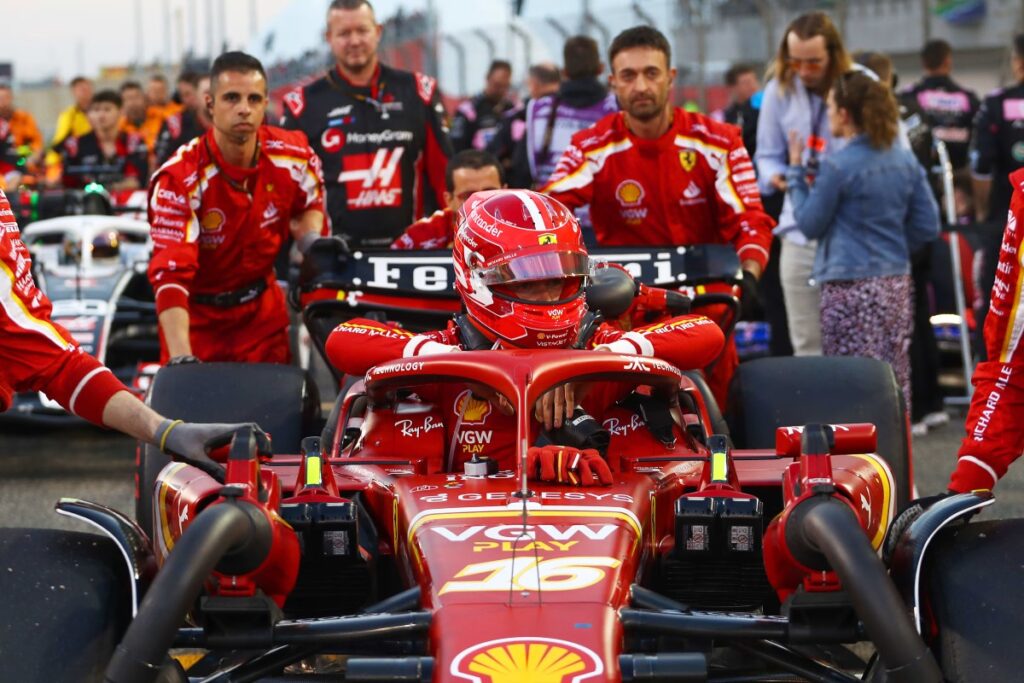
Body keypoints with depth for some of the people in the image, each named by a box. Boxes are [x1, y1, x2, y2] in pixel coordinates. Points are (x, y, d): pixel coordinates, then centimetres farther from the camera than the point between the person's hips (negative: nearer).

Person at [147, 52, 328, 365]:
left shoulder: (293, 156, -11)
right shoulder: (178, 179, -24)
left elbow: (310, 203, 14)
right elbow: (170, 273, -32)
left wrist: (312, 240, -10)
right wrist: (180, 359, -44)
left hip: (262, 312, 4)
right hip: (197, 318, -4)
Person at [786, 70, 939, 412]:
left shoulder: (838, 166, -12)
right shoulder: (906, 160, 6)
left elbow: (810, 224, -3)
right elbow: (928, 226, 9)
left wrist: (796, 171, 5)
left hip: (849, 286, -7)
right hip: (897, 284, 7)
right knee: (895, 383, 11)